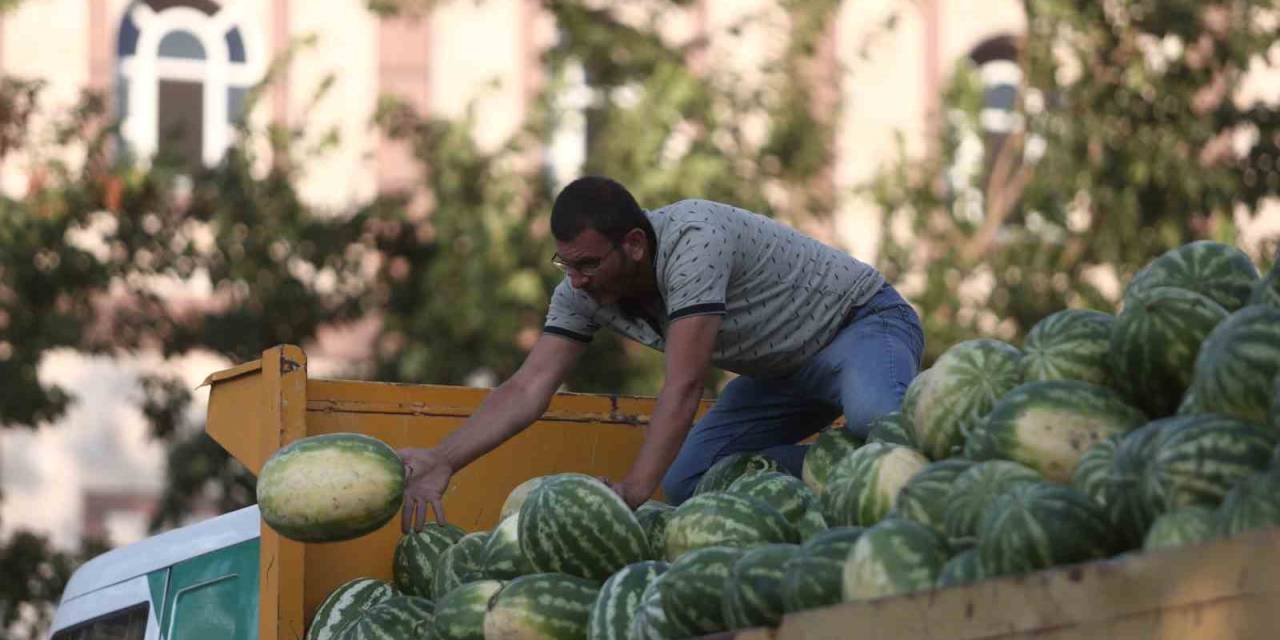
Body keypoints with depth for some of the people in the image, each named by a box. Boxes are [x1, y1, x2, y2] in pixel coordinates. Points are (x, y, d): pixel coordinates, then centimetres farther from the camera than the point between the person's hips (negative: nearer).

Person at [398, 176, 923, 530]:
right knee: (686, 481, -6)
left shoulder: (693, 241, -35)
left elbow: (684, 387, -39)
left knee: (872, 419, -41)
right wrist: (442, 463, -30)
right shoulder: (584, 289, -12)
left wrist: (633, 489, -44)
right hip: (782, 369, 8)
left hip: (864, 322, -8)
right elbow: (529, 389, -16)